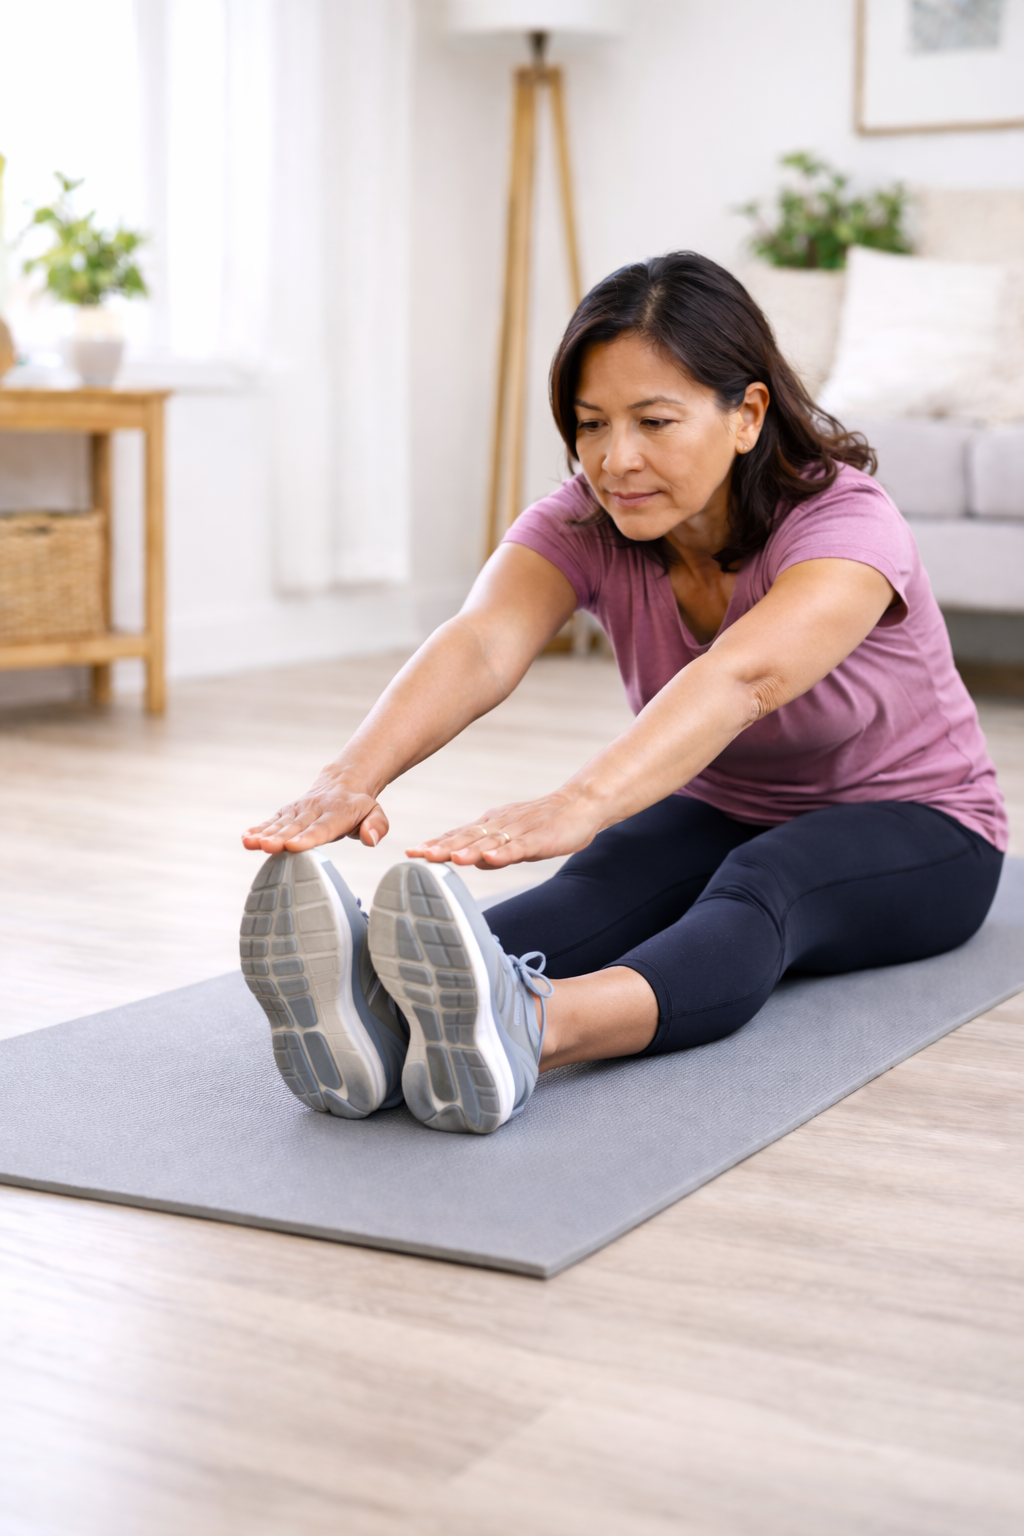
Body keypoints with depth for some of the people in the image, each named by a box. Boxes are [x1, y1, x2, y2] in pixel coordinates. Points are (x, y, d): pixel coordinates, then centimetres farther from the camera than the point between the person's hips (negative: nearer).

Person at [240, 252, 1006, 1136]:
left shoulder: (845, 524, -29)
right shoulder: (583, 525, -16)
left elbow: (743, 675, -50)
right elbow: (480, 646, -37)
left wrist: (577, 806, -68)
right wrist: (353, 777, -57)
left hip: (914, 832, -3)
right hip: (719, 814, 4)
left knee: (759, 884, -38)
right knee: (610, 881, -32)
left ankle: (530, 1027, -68)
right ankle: (382, 1008, -62)